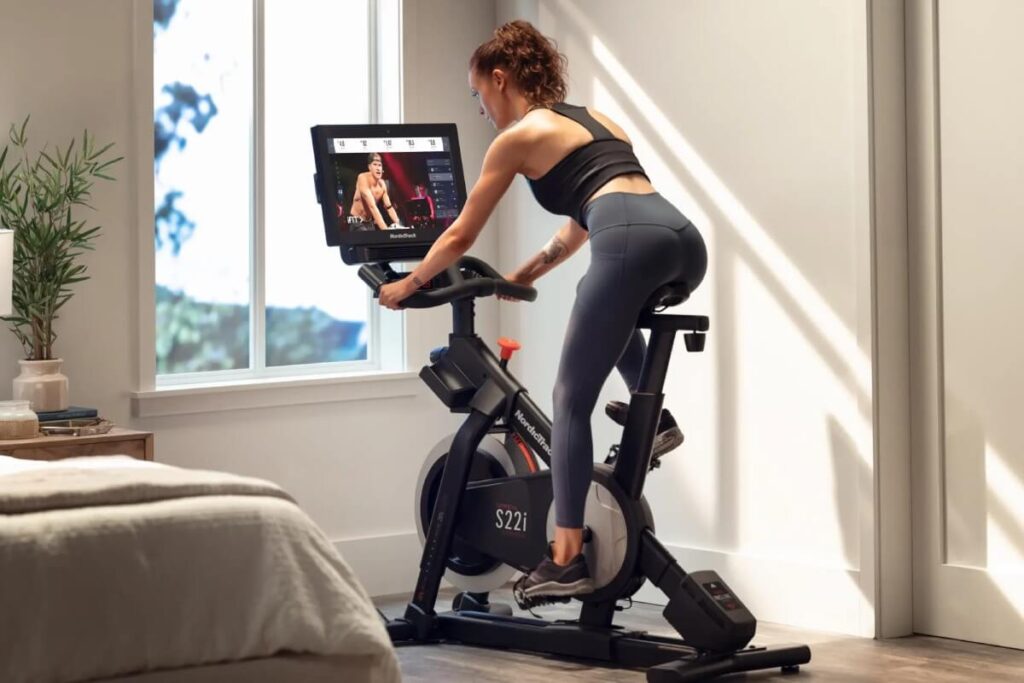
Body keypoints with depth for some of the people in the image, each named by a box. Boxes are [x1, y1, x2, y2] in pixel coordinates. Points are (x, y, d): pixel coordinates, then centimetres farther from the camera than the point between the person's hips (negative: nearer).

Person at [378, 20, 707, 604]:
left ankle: (568, 560, -3)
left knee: (571, 400, 1)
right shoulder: (593, 119, 33)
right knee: (611, 310, 40)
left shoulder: (518, 137, 13)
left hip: (631, 244, -7)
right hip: (684, 239, 8)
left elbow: (461, 237, 20)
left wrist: (408, 285, 36)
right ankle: (653, 418, 23)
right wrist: (525, 276, 52)